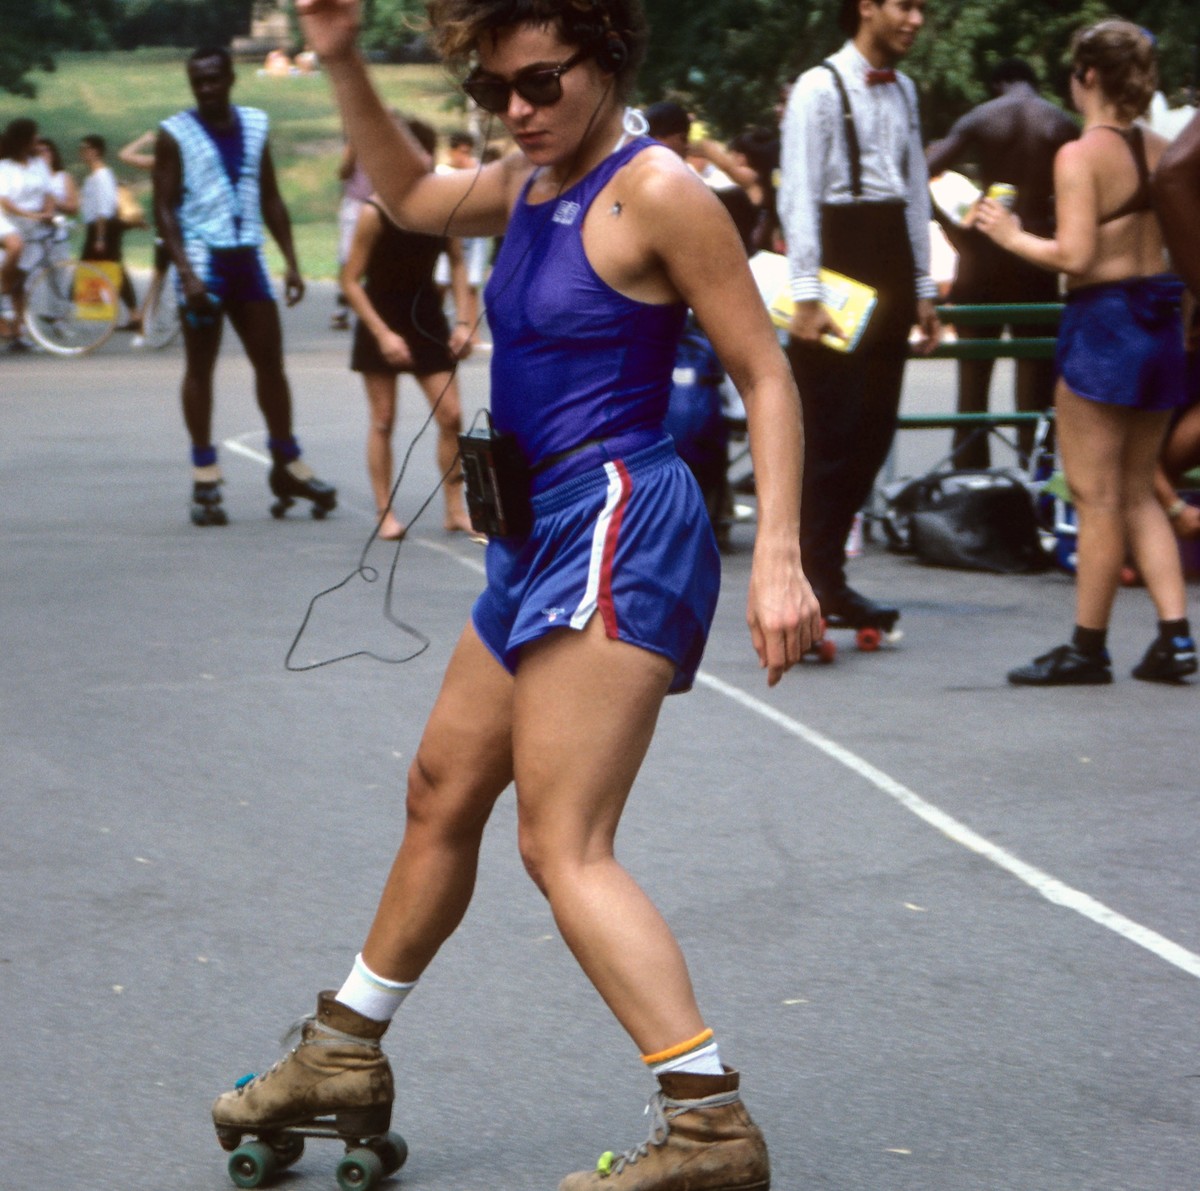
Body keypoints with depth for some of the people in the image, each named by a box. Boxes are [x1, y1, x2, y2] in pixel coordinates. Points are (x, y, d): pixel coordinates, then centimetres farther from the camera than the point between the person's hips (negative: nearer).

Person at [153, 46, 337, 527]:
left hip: (248, 258, 4)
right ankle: (204, 481, 4)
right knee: (200, 367, 0)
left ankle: (288, 467, 17)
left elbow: (271, 200, 15)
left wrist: (291, 262, 7)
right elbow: (164, 208, -8)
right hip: (202, 260, -4)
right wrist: (186, 272, -19)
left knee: (270, 361, 6)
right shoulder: (175, 134, -4)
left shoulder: (255, 126, 11)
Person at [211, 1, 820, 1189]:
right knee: (442, 795, 21)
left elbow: (765, 376, -14)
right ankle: (345, 1055, 38)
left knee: (562, 846, -15)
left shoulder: (656, 192, -14)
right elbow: (412, 196, 32)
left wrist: (778, 557, -22)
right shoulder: (530, 182, 10)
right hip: (541, 533, 10)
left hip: (616, 530, -9)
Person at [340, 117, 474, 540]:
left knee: (451, 415, 0)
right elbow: (350, 281, -14)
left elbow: (457, 262, 8)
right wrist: (382, 334, -19)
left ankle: (455, 509, 10)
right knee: (383, 420, 1)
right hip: (382, 319, -4)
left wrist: (463, 321, -1)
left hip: (426, 318, 4)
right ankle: (385, 512, 9)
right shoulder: (375, 213, -18)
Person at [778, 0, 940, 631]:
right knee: (828, 429, -7)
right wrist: (805, 293, -19)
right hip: (837, 254, -8)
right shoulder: (819, 89, -8)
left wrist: (923, 289, 15)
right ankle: (817, 576, -1)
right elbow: (797, 194, -13)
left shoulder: (903, 91, 15)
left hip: (891, 261, 8)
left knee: (873, 428, 7)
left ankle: (821, 570, 13)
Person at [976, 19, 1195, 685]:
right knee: (1138, 493, 15)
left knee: (1096, 497, 1)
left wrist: (1011, 236, -6)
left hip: (1102, 322, -7)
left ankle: (1088, 648, 8)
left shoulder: (1080, 155, -14)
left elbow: (1074, 255, -20)